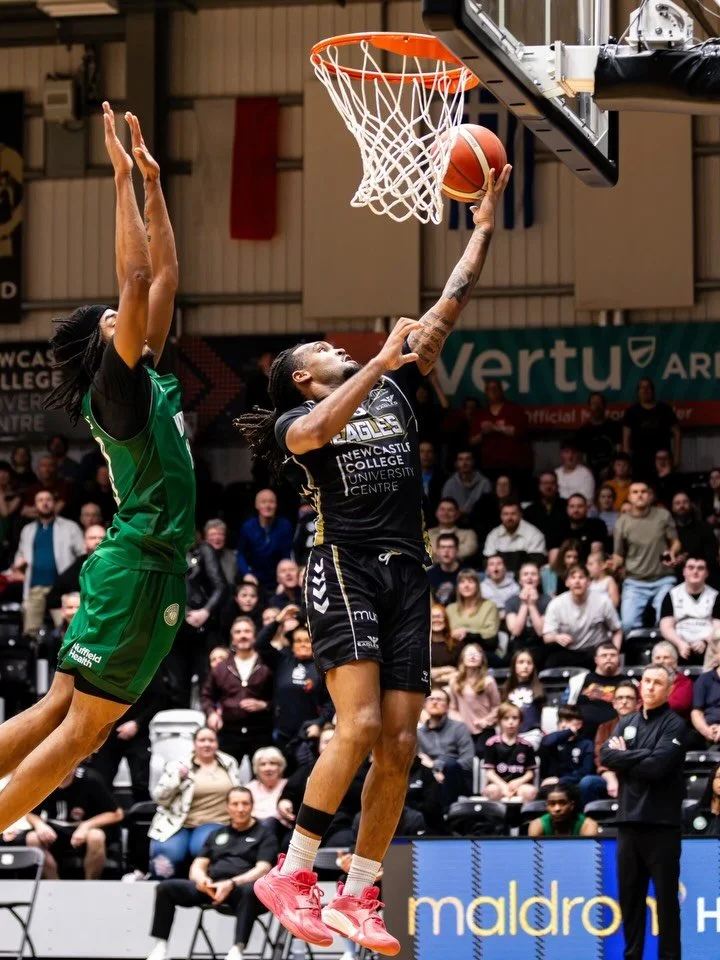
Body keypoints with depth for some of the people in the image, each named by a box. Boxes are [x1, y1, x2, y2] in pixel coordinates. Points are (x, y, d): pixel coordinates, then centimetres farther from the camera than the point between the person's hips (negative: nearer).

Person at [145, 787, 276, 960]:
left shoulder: (264, 834, 12)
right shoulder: (217, 835, 26)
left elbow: (262, 869, -3)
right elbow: (197, 867, 19)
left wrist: (231, 884, -21)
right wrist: (201, 879, -8)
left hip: (240, 887, -5)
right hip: (210, 886, 5)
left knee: (250, 890, -41)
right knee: (165, 887, -16)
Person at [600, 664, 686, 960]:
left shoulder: (674, 725, -4)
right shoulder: (626, 723, 14)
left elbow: (657, 767, -17)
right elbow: (606, 756, 0)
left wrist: (625, 758, -3)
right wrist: (641, 756, -11)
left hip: (661, 822, -5)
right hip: (629, 820, 5)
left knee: (666, 895, -1)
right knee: (630, 893, 9)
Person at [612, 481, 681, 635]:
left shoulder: (663, 515, -1)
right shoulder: (622, 523, 0)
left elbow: (675, 542, 6)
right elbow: (619, 555, 5)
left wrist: (672, 553, -17)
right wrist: (614, 566, -17)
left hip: (663, 580, 0)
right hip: (635, 582, 0)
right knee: (628, 624, -11)